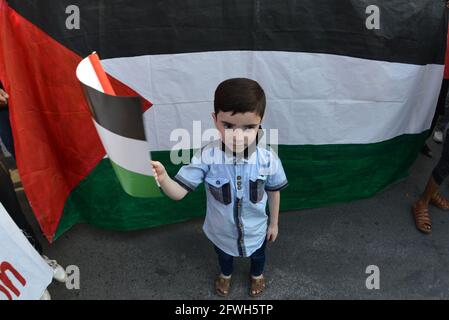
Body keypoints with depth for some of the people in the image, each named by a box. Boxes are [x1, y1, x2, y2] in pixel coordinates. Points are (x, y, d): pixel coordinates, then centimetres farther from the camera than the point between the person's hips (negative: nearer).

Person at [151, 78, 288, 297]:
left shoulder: (268, 159, -29)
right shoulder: (206, 157, -32)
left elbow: (274, 192, -11)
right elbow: (179, 192, -31)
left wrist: (274, 223, 3)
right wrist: (162, 178, -54)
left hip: (255, 230, 1)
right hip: (221, 230, 0)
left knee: (257, 255, 33)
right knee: (224, 255, 34)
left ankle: (256, 275, 70)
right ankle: (225, 275, 70)